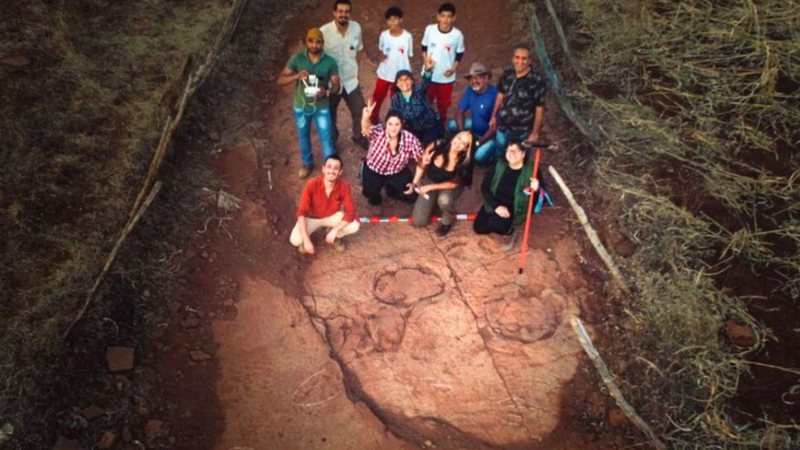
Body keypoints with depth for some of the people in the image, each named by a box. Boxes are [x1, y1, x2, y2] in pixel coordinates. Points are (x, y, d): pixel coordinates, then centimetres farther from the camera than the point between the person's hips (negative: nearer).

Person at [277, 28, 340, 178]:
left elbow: (336, 85, -7)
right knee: (303, 137, 19)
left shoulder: (330, 62, -11)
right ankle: (307, 164, 43)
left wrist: (326, 92, -30)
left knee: (326, 138, 6)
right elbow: (280, 80, -13)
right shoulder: (297, 59, -12)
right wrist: (296, 76, -33)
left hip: (321, 107, -1)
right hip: (301, 107, 2)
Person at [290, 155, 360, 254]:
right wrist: (306, 240, -35)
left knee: (354, 226, -24)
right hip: (311, 217, -2)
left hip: (332, 216, 2)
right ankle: (306, 237, 12)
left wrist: (335, 231, -35)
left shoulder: (344, 186, -26)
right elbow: (301, 213, -29)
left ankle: (335, 236, 10)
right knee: (295, 240, -27)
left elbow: (350, 212, -22)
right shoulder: (312, 184, -31)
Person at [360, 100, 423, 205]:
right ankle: (375, 196, 21)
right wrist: (366, 117, -76)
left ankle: (391, 189, 26)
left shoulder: (410, 139, -24)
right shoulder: (378, 132, -30)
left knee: (411, 196, -4)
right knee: (369, 192, -17)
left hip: (398, 172, 1)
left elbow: (420, 159, -13)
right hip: (374, 171, -1)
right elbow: (366, 128, -54)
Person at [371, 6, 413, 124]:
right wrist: (382, 56, -12)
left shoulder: (407, 36, -14)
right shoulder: (384, 35, -8)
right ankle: (373, 121, 33)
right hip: (384, 73, 2)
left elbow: (409, 56, -3)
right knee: (377, 98, 12)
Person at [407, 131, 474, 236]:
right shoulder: (437, 146, -24)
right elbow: (422, 165, -7)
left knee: (444, 199, -41)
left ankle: (447, 222, -7)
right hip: (430, 180, 2)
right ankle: (434, 201, 26)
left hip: (450, 186, -2)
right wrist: (414, 183, -6)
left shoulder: (464, 161, -26)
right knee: (418, 222, -5)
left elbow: (454, 183, -19)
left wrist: (430, 187, -21)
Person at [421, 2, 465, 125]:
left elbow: (460, 54, -1)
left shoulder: (457, 35, -15)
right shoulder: (429, 29, -10)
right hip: (429, 74, 1)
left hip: (446, 77, -1)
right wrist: (426, 60, -10)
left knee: (443, 104, 14)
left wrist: (453, 68, -13)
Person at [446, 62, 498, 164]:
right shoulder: (469, 91, -7)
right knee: (451, 125, -12)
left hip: (491, 133, -6)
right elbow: (460, 112, -6)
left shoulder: (494, 93, -26)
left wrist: (480, 142, -27)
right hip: (475, 126, 6)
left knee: (479, 157, -27)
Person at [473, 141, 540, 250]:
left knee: (494, 224, -30)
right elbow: (485, 187, -8)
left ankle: (510, 231, 4)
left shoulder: (531, 171, -15)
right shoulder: (499, 165, -7)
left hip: (514, 208, -4)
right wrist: (496, 206, -21)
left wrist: (535, 190, -38)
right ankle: (497, 221, 19)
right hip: (494, 203, 4)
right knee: (479, 228, -10)